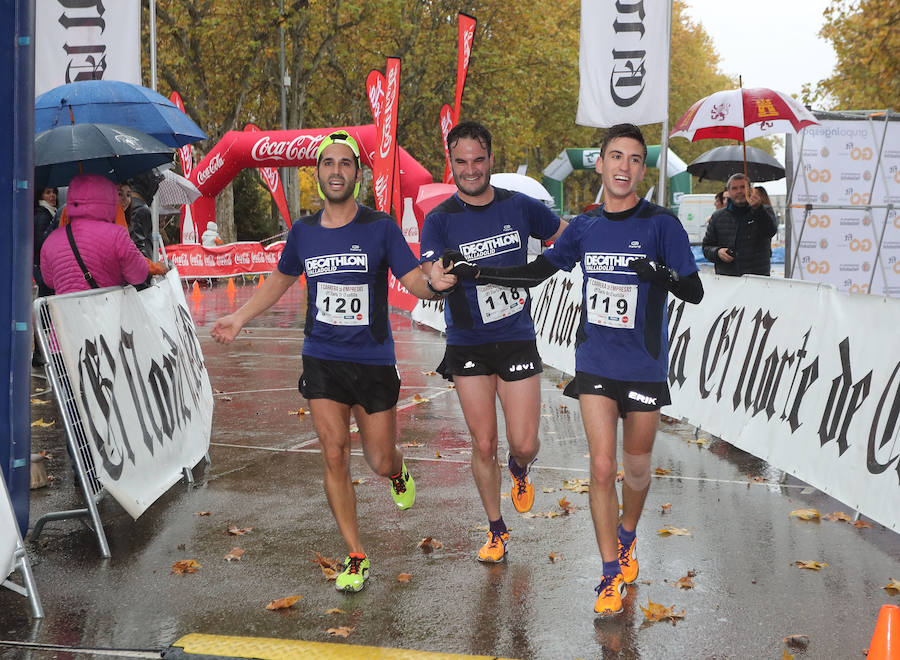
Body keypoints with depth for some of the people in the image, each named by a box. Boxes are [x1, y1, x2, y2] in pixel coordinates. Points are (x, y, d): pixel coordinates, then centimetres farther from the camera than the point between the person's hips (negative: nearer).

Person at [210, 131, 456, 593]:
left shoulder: (380, 227, -5)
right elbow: (281, 279, 22)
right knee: (334, 455, -5)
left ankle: (397, 472, 45)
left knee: (380, 461, 4)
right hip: (322, 360, 2)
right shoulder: (303, 232, 5)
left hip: (374, 362, -2)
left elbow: (414, 281, -7)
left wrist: (435, 282, -30)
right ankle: (355, 556, 6)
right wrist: (239, 318, 19)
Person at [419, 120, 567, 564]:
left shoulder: (519, 206, 0)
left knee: (524, 444, -3)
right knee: (483, 445, 3)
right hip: (467, 345, -1)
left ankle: (520, 470, 35)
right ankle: (496, 530, 23)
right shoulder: (440, 220, -5)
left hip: (517, 340, 1)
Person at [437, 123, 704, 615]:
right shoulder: (584, 227, 3)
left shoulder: (660, 224, -8)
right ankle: (612, 574, 6)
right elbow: (534, 273, 13)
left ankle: (626, 538, 40)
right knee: (602, 467, -5)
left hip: (645, 366, -2)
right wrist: (473, 272, 5)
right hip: (595, 364, 2)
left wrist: (664, 275, -30)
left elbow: (695, 292, -9)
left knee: (636, 468, 11)